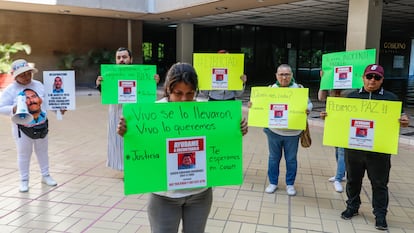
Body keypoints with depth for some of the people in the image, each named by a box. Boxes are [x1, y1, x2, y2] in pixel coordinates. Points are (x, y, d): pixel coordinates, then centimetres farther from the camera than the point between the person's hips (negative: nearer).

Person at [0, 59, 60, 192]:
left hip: (41, 126, 3)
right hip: (22, 128, -3)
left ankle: (45, 176, 33)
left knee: (42, 152, 17)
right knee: (23, 154, 10)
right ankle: (24, 181, 25)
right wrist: (13, 109, -29)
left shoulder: (38, 85, 0)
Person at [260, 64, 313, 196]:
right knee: (273, 158, 13)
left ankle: (290, 184, 26)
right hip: (273, 131, 2)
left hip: (292, 132, -1)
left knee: (291, 159, 10)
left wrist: (307, 110, -20)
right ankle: (273, 182, 27)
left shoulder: (299, 89, -3)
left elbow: (309, 103, 2)